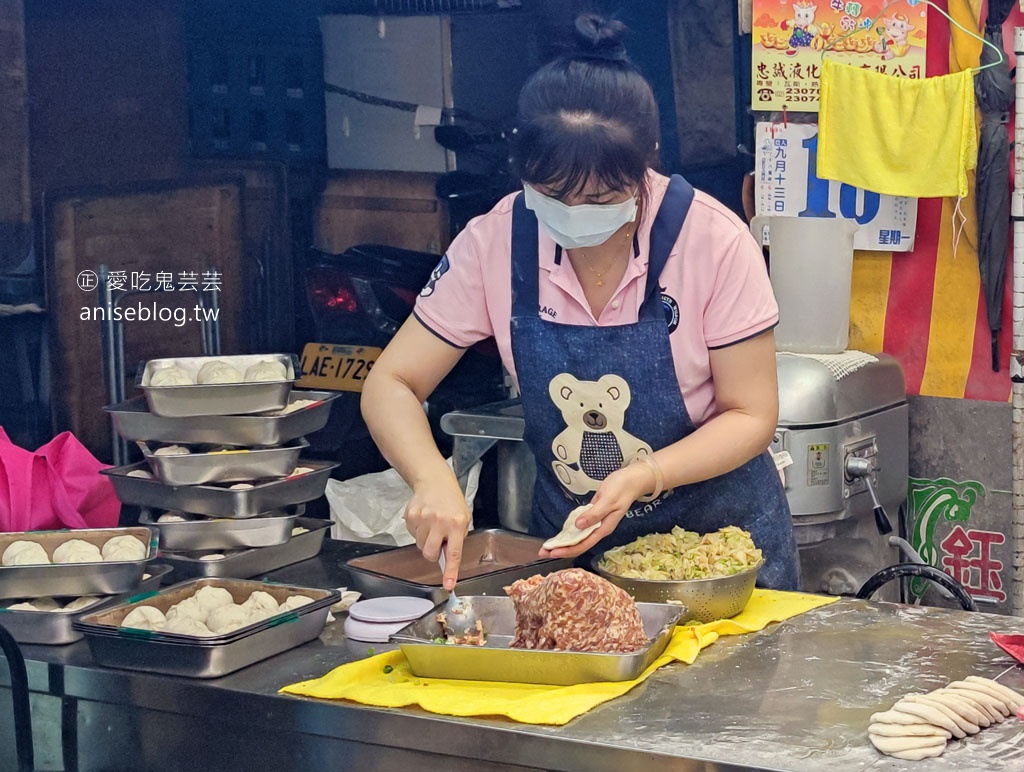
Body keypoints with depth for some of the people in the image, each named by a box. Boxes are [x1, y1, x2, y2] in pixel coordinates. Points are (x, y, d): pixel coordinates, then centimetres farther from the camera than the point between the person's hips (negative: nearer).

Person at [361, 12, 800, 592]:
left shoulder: (715, 242, -21)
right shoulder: (496, 241, -15)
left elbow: (751, 415, -14)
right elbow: (391, 386, -10)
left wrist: (644, 476, -31)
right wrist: (433, 479, -30)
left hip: (718, 537, -2)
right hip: (567, 540, 2)